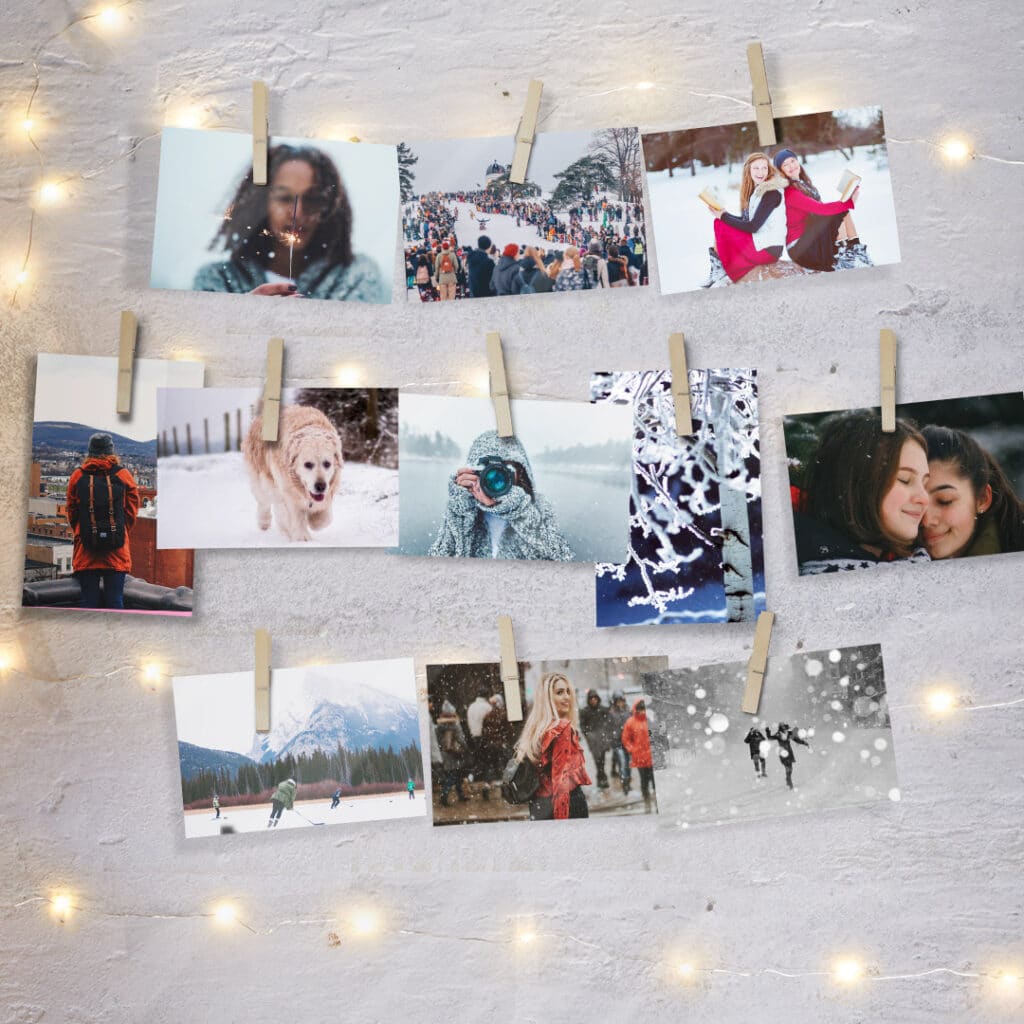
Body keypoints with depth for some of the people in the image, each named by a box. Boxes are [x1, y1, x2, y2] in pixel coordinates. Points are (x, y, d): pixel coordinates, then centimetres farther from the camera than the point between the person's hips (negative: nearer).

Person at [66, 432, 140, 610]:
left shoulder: (77, 476, 3)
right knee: (115, 600, 1)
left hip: (85, 550, 1)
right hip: (117, 550, -1)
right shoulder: (124, 476, 1)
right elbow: (132, 512, 4)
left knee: (88, 600, 3)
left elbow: (71, 512, 9)